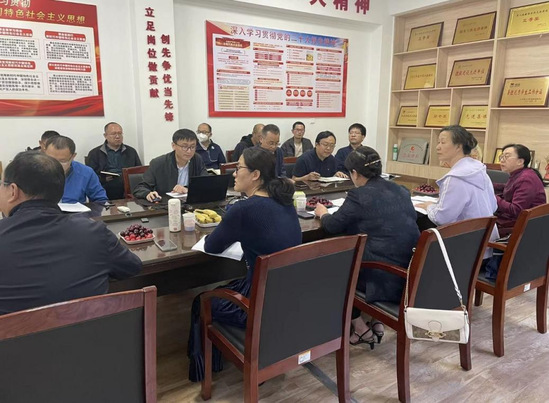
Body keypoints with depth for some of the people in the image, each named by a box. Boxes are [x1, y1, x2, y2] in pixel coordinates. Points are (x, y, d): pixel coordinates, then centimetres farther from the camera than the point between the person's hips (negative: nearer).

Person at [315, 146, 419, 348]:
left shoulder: (359, 195, -12)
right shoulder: (401, 191, 9)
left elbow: (332, 225, -3)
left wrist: (323, 213, 21)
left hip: (384, 278, -8)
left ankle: (360, 328, 19)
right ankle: (376, 322, 27)